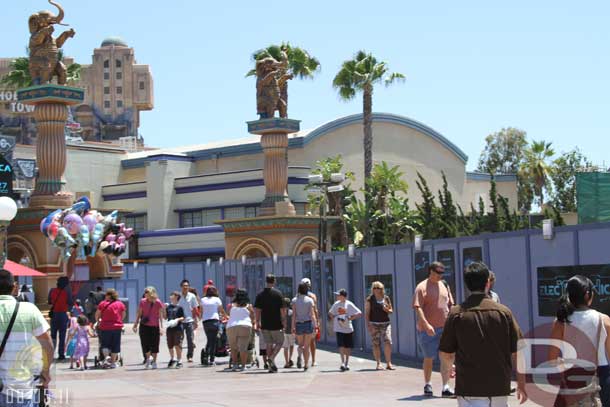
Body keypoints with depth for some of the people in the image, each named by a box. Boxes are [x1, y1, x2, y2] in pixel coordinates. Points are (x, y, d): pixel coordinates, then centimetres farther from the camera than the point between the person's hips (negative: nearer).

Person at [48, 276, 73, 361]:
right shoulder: (67, 292, -10)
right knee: (62, 336, 3)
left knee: (53, 335, 13)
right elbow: (70, 303, -11)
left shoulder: (52, 291, 0)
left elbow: (49, 302, 8)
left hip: (54, 314, 3)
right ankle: (61, 354, 1)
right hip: (63, 315, -3)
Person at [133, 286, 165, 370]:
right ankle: (148, 358, 26)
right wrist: (135, 325, 5)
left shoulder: (158, 302, -7)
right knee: (145, 344, -1)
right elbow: (139, 314, 7)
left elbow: (160, 316, -7)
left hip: (155, 326, -2)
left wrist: (161, 327, -13)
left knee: (154, 345, 5)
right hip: (144, 325, 2)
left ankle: (154, 361, 21)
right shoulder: (143, 302, 1)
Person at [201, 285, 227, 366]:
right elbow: (222, 311, 11)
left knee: (209, 340, 11)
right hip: (214, 321, -3)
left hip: (205, 322, 3)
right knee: (213, 341, 0)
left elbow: (201, 312, 11)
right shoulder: (217, 299, 5)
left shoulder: (203, 300, 13)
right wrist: (226, 317, 27)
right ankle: (212, 360, -4)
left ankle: (206, 357, -5)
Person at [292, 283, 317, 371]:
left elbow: (293, 314, -5)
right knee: (307, 346, 8)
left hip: (298, 324, 0)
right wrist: (315, 326, -6)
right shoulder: (310, 300, -3)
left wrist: (293, 327, -3)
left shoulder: (294, 300, -2)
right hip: (308, 324, 0)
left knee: (300, 344, 16)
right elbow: (312, 314, -8)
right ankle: (306, 364, 2)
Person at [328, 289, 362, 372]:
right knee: (341, 346, -11)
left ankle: (347, 363, 21)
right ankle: (343, 363, -13)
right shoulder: (336, 304, 2)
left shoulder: (349, 304, -8)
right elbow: (330, 313, 19)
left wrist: (350, 318, -16)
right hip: (339, 329, 1)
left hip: (348, 328, -1)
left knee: (348, 347, 8)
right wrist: (334, 319, 3)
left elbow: (359, 313, -11)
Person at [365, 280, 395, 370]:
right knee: (376, 344, -2)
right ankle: (378, 364, 4)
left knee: (388, 342, -10)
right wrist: (368, 325, -11)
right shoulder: (370, 300, 0)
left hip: (385, 323, 2)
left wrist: (387, 310, -7)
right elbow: (366, 313, -2)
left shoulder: (386, 298, 8)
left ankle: (389, 363, -5)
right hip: (374, 324, -2)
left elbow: (391, 310, 17)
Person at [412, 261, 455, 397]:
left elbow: (450, 305, 19)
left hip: (445, 327, 4)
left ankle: (446, 387, -2)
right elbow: (418, 308, -13)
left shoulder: (444, 285, 12)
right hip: (428, 329, -4)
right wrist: (427, 325, -23)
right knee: (429, 358, 7)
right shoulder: (422, 287, -6)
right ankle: (427, 385, 23)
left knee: (447, 358, -4)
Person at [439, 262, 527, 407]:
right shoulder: (503, 312, -1)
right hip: (500, 387, 2)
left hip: (469, 389, -2)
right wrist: (521, 384, 11)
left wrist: (451, 364, 24)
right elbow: (517, 351, 0)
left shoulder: (456, 314, -4)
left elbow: (445, 355, 0)